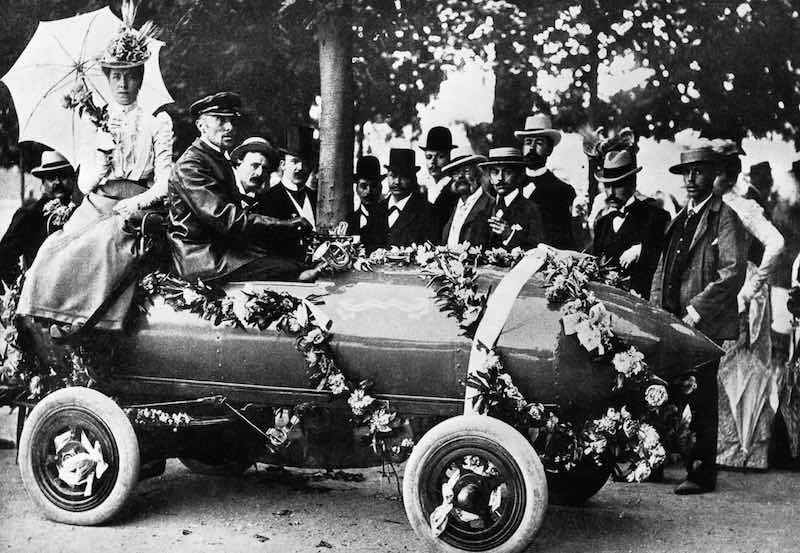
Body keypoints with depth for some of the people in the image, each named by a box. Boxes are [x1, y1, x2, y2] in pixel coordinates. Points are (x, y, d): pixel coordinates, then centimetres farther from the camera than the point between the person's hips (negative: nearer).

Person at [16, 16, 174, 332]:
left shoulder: (157, 124, 10)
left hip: (134, 213, -3)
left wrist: (138, 202, -18)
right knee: (54, 251, -28)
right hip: (95, 208, 3)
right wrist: (101, 152, -9)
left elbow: (165, 185, 2)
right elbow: (84, 185, 10)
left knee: (107, 247, -36)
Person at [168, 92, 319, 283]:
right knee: (288, 268, -25)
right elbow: (224, 217, -24)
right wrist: (284, 224, -25)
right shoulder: (190, 165, -13)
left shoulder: (220, 160, 20)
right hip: (201, 259, -10)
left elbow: (236, 210, 11)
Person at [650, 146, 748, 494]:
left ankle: (703, 474, 6)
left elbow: (733, 274, -12)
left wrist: (696, 311, -16)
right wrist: (657, 309, 7)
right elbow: (662, 268, 22)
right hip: (672, 323, 6)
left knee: (701, 401, -2)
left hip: (705, 325, -6)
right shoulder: (680, 220, 18)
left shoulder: (724, 219, -4)